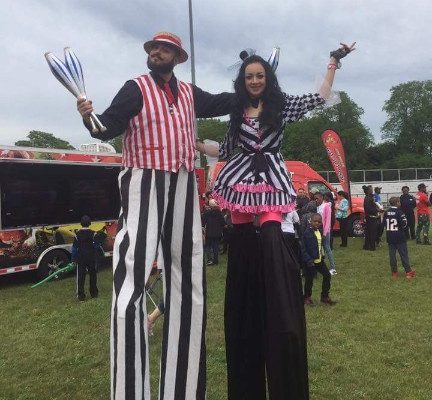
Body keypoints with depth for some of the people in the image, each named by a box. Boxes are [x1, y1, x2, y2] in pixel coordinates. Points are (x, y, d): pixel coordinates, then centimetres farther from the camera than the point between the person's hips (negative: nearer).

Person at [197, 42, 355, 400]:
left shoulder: (281, 105, 11)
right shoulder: (237, 112, 16)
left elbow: (320, 98, 12)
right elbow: (226, 150, 20)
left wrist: (333, 64, 14)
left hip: (271, 179, -2)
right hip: (242, 180, 3)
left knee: (271, 244, -17)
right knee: (243, 246, 0)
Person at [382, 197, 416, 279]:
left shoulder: (386, 212, 2)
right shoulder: (399, 212, -13)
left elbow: (383, 224, 6)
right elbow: (404, 224, -14)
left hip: (390, 237, 4)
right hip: (399, 237, -4)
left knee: (392, 255, 7)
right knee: (404, 254, 3)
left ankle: (394, 272, 11)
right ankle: (408, 271, 5)